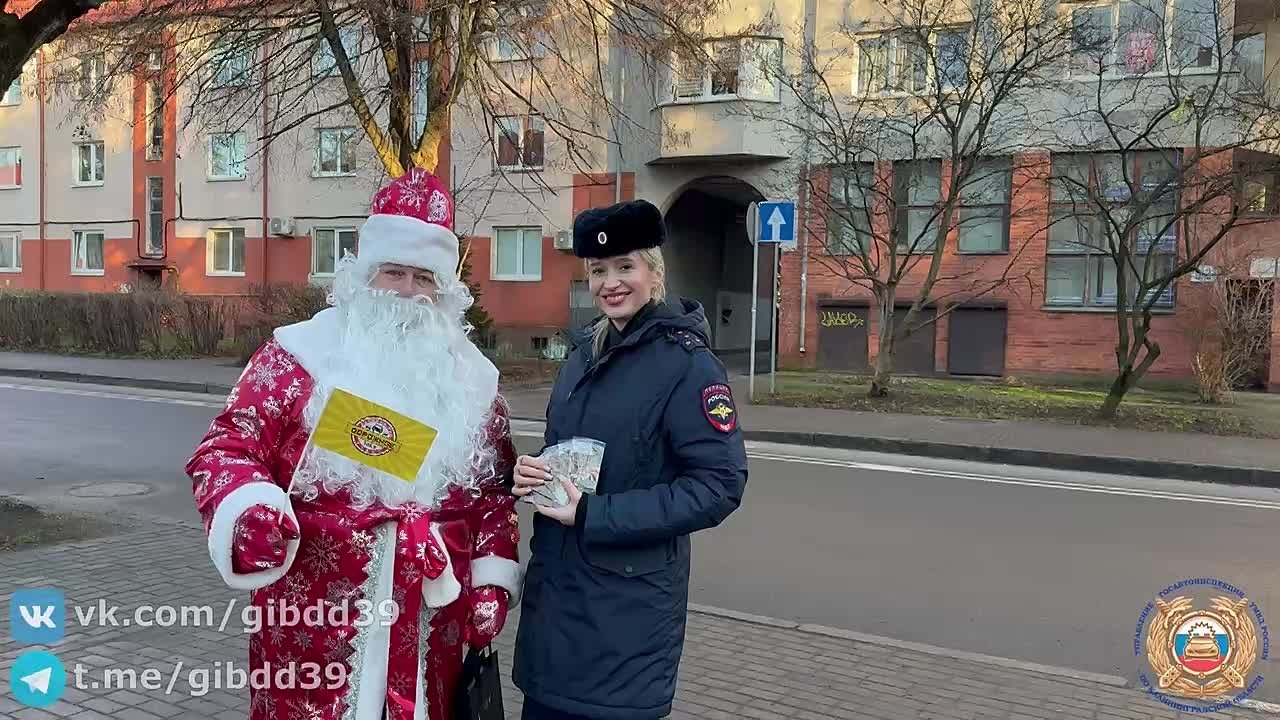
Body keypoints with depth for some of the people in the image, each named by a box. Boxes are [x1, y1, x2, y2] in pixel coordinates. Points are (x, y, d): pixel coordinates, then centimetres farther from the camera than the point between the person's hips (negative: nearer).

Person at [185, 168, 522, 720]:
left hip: (432, 621, 4)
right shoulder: (298, 356, -3)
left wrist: (492, 578, 6)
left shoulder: (471, 378, 9)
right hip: (313, 617, -3)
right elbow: (227, 447, -5)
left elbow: (494, 489, 14)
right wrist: (248, 510, -24)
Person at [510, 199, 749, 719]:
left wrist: (593, 515, -21)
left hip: (628, 609, -6)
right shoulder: (585, 353, 9)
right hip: (553, 588, 7)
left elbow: (720, 484, -19)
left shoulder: (687, 362, -13)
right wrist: (529, 474, -4)